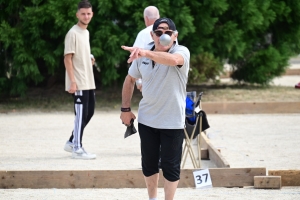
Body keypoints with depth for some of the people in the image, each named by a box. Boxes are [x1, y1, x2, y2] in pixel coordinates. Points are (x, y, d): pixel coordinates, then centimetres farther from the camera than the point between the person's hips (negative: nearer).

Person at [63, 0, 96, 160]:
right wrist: (72, 81, -21)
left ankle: (72, 142, 21)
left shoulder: (86, 32, 14)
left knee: (89, 112, 11)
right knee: (81, 114, -7)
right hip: (79, 83, -9)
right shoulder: (73, 33, -12)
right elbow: (68, 59, -16)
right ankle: (77, 149, -1)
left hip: (89, 82, 9)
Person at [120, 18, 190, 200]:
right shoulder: (142, 55, -2)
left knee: (170, 166, 0)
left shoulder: (182, 52, -17)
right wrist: (125, 108, 10)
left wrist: (146, 53, -59)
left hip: (172, 122, -4)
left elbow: (172, 59, -42)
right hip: (147, 120, 4)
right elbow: (130, 79, 14)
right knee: (149, 164, 12)